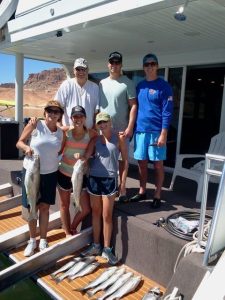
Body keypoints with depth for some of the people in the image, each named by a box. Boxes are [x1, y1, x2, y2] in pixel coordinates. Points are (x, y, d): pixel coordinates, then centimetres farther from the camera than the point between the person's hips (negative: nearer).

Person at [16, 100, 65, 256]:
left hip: (50, 174, 2)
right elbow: (19, 142, -5)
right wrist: (26, 147, -25)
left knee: (44, 207, 12)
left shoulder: (61, 133, -1)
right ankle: (32, 240, 31)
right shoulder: (35, 125, -10)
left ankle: (43, 240, 29)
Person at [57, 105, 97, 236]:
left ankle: (73, 227, 36)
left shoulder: (91, 134, -11)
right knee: (65, 205, 17)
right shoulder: (65, 132, -12)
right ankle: (68, 233, 40)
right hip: (64, 174, 0)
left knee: (86, 209, 4)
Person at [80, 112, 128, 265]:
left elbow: (125, 160, 1)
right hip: (93, 178, 3)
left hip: (110, 180, -3)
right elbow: (86, 155, -3)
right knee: (96, 213, 13)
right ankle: (96, 245, 29)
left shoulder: (119, 137, -1)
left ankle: (107, 249, 18)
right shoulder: (95, 139, 7)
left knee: (107, 215, 2)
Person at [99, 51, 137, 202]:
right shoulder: (102, 83, 10)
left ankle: (122, 189, 15)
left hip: (121, 129, -4)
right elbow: (97, 106, 14)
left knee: (122, 159, 5)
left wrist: (130, 127, -15)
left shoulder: (127, 83, -5)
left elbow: (133, 106, -8)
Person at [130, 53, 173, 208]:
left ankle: (157, 195, 15)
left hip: (156, 131, -5)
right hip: (140, 130, 5)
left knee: (158, 164, 4)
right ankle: (142, 192, 25)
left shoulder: (164, 86, -4)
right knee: (142, 162, 11)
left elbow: (167, 112, -9)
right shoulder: (139, 86, 12)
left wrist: (163, 134, -16)